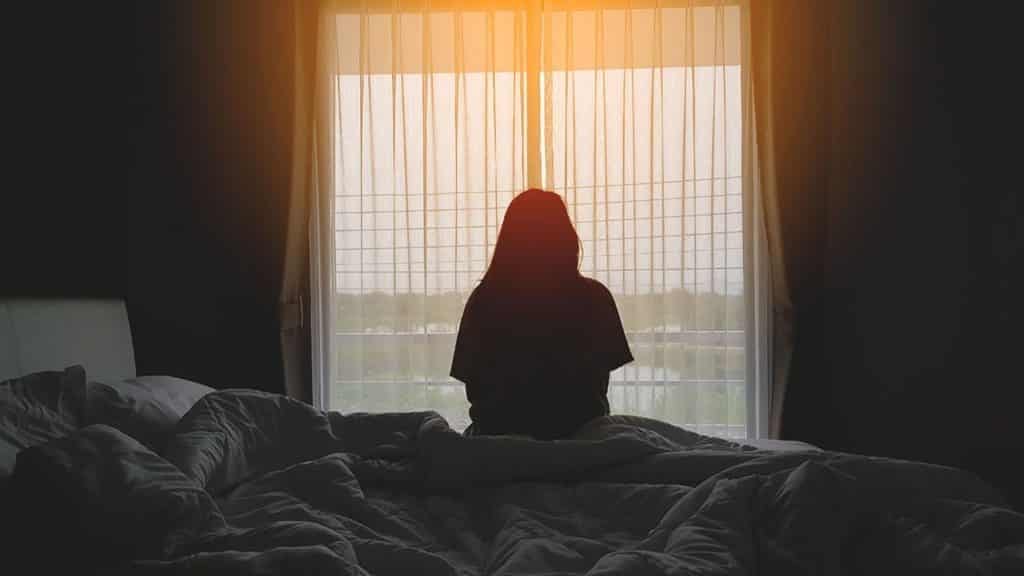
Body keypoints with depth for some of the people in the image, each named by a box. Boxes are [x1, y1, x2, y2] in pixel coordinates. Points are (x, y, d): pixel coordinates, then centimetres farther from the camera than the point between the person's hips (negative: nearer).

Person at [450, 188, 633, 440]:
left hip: (500, 430, 0)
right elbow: (599, 384, -2)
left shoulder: (484, 299, -9)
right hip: (578, 431, 0)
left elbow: (474, 389, -3)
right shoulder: (593, 297, -9)